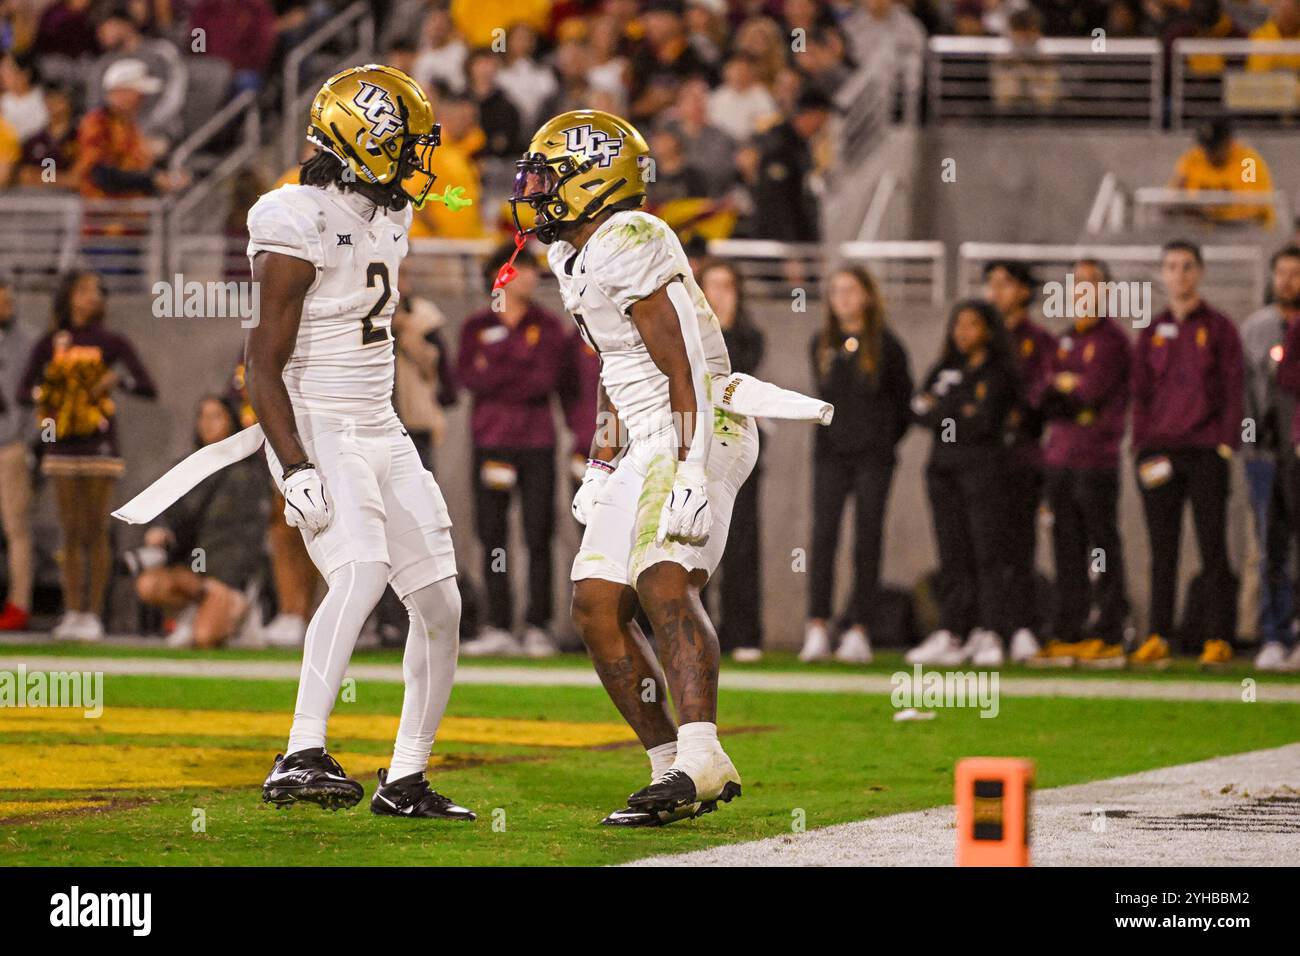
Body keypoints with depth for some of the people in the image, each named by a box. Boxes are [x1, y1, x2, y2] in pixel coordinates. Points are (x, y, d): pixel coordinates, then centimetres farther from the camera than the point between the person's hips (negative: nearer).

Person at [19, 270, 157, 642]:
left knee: (96, 530, -3)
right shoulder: (51, 343, 9)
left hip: (99, 445, -2)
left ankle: (93, 614, -2)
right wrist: (42, 395, -12)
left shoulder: (112, 343, 4)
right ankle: (71, 613, 6)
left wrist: (118, 378, -19)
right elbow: (24, 388, 10)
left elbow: (149, 388, -1)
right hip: (62, 447, 2)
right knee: (71, 531, 3)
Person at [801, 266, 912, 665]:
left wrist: (884, 441, 4)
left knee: (867, 542, -1)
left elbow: (904, 400, 6)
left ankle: (858, 631, 1)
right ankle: (817, 629, -13)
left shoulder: (885, 345, 0)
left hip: (873, 456, -2)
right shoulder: (822, 344, 10)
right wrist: (833, 430, 12)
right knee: (823, 535, -9)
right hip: (831, 455, 2)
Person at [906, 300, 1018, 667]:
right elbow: (919, 409, 7)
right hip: (943, 468, 5)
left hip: (983, 468, -5)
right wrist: (959, 416, -8)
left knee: (987, 553, -8)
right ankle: (950, 634, 3)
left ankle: (989, 635, -10)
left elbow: (985, 424, -11)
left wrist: (941, 414, -2)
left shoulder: (1000, 374, -2)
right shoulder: (944, 370, 16)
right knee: (953, 555, 4)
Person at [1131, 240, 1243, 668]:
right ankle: (1157, 638, 3)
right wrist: (1142, 446, 1)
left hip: (1206, 451, -3)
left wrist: (1226, 444, -8)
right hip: (1159, 452, 3)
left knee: (1212, 548, -4)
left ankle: (1218, 640, -4)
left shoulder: (1218, 328, 5)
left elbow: (1233, 391, 1)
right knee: (1162, 550, 2)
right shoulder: (1152, 332, 14)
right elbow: (1140, 393, 13)